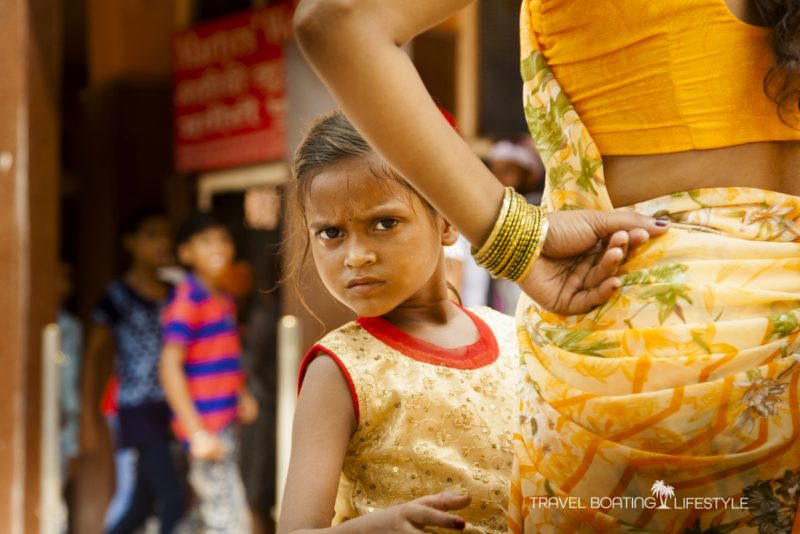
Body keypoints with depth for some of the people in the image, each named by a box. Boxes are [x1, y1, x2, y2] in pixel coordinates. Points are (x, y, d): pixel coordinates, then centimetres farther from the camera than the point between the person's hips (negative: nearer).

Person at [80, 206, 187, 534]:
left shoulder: (173, 295, 11)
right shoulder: (117, 296, -4)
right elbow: (93, 357, 0)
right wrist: (90, 417, -2)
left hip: (172, 409, 6)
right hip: (138, 412, -6)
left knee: (143, 504, 11)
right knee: (174, 499, -12)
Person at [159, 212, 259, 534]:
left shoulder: (224, 301, 14)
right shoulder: (188, 300, -13)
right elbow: (170, 367, -19)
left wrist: (241, 394, 7)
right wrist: (197, 431, -21)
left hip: (223, 427, 9)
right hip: (204, 430, -9)